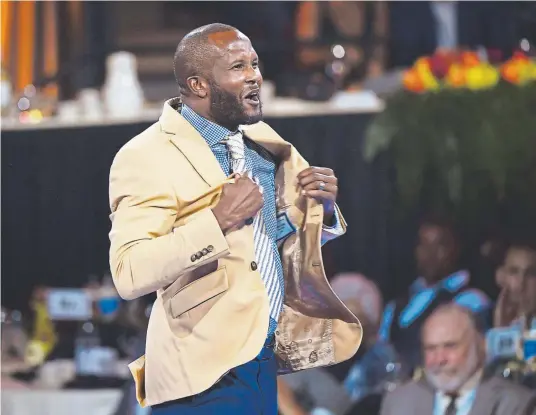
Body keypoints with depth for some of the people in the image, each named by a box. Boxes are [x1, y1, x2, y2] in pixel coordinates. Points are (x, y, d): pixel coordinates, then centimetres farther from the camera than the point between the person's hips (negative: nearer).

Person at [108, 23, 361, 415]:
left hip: (268, 358, 7)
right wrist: (218, 220, -29)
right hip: (205, 370, -7)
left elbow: (300, 237, 21)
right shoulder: (147, 158, -13)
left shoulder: (263, 143, 9)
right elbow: (130, 273, -24)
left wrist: (323, 206, -1)